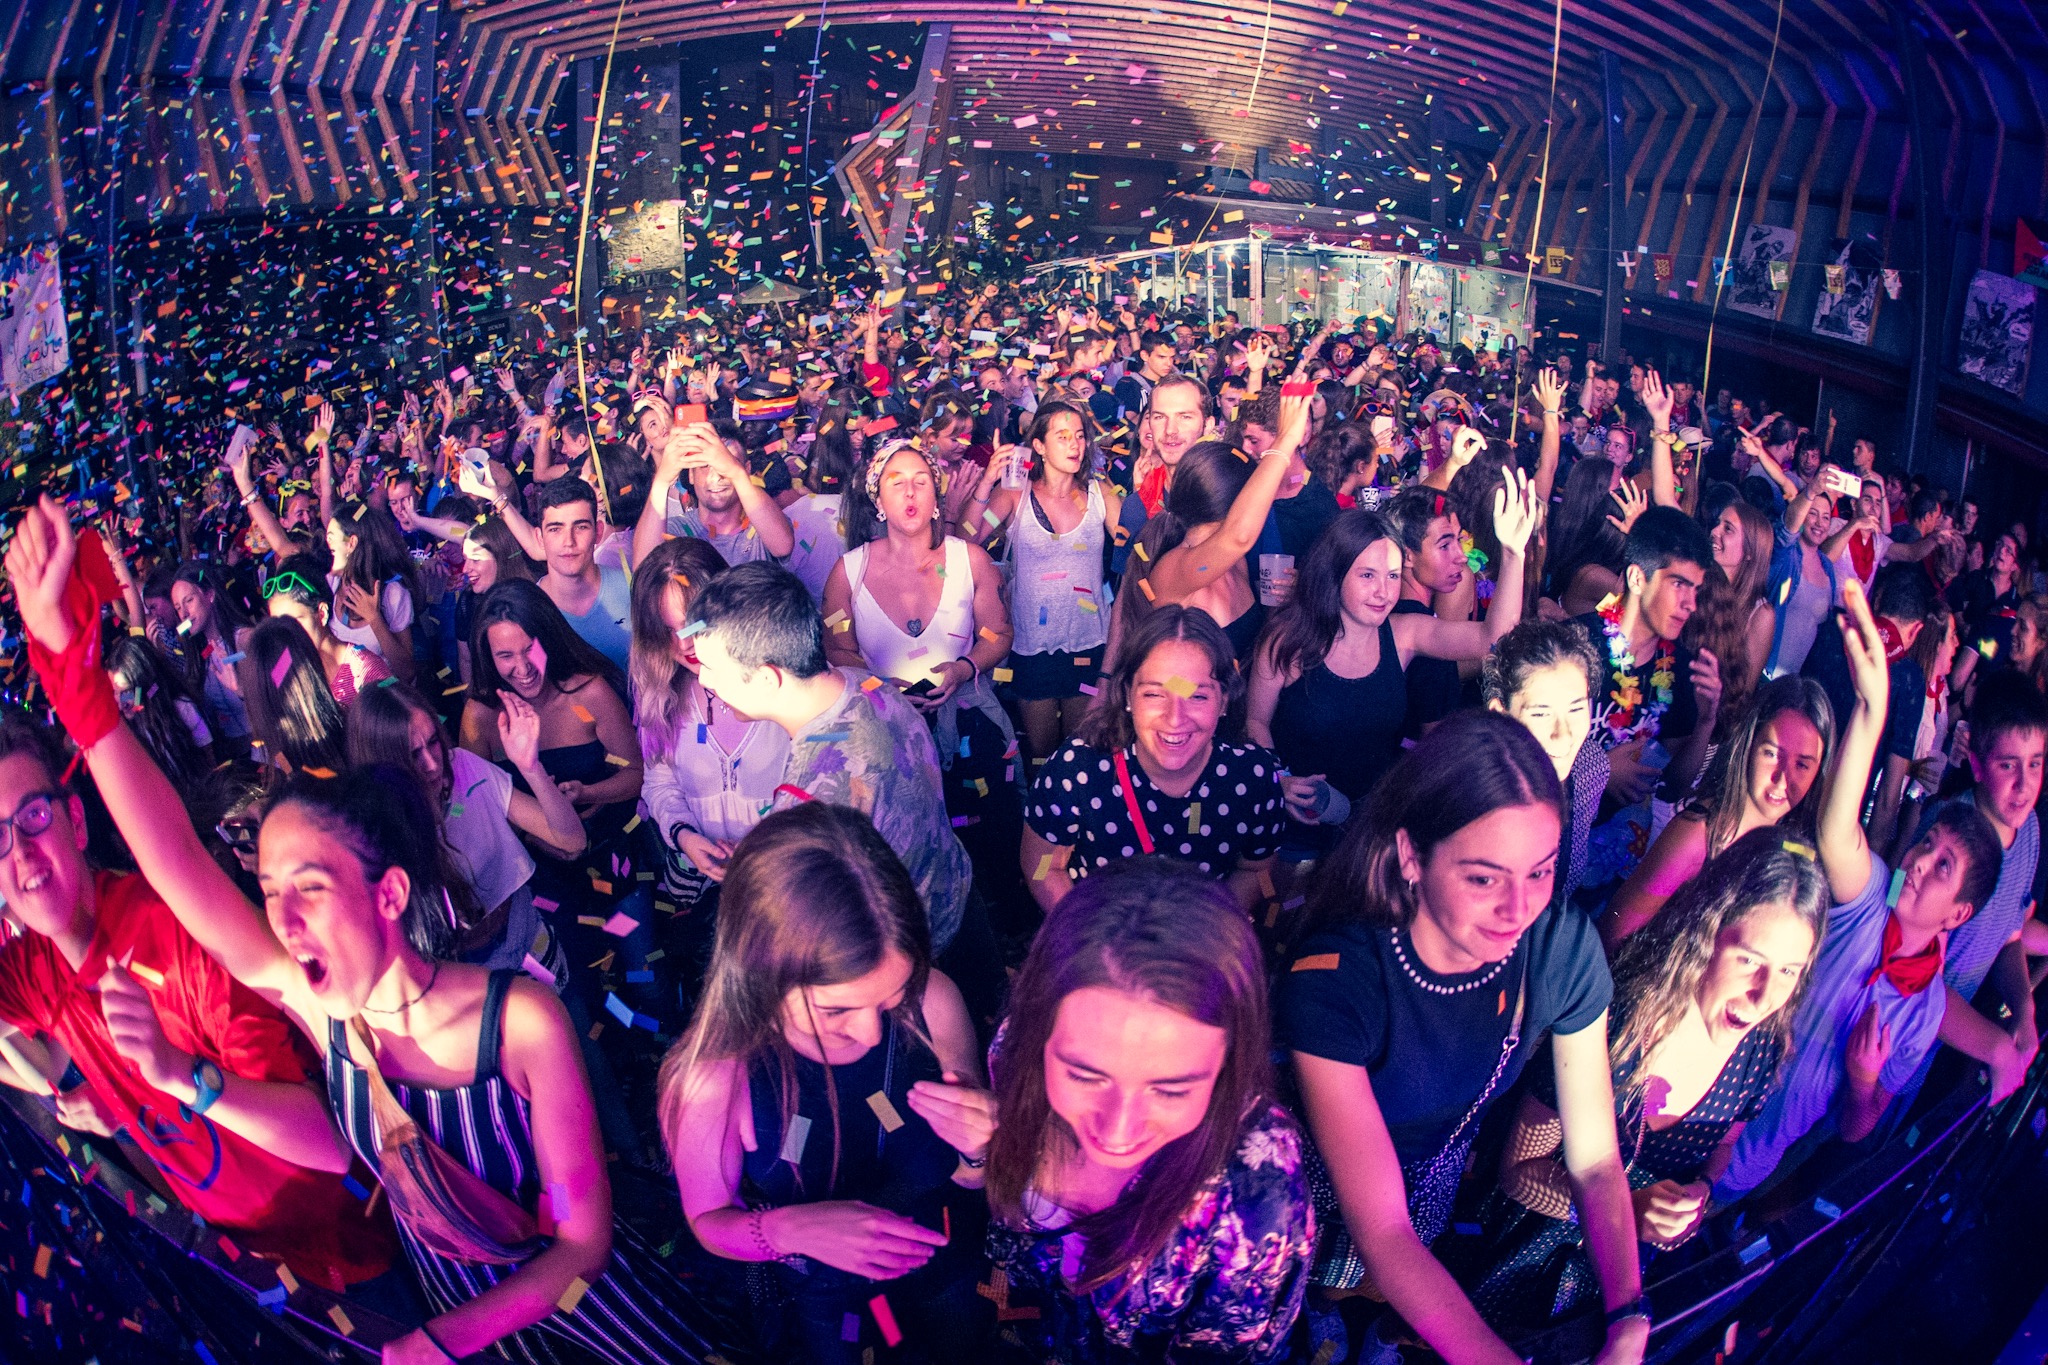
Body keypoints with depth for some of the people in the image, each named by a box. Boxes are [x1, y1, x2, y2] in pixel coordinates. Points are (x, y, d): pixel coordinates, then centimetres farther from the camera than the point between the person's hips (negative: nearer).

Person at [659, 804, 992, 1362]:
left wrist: (980, 1151, -34)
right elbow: (710, 1220, -15)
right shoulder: (712, 1076, -35)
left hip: (951, 1274, 2)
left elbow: (973, 1181, -12)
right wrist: (784, 1230, -36)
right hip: (817, 1306, -2)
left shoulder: (931, 1001, -29)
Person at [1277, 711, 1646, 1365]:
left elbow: (1594, 1158, -11)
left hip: (1445, 1180, 3)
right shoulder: (1334, 982, -34)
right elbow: (1381, 1232, -30)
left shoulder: (1563, 947, -21)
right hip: (1332, 1197, -2)